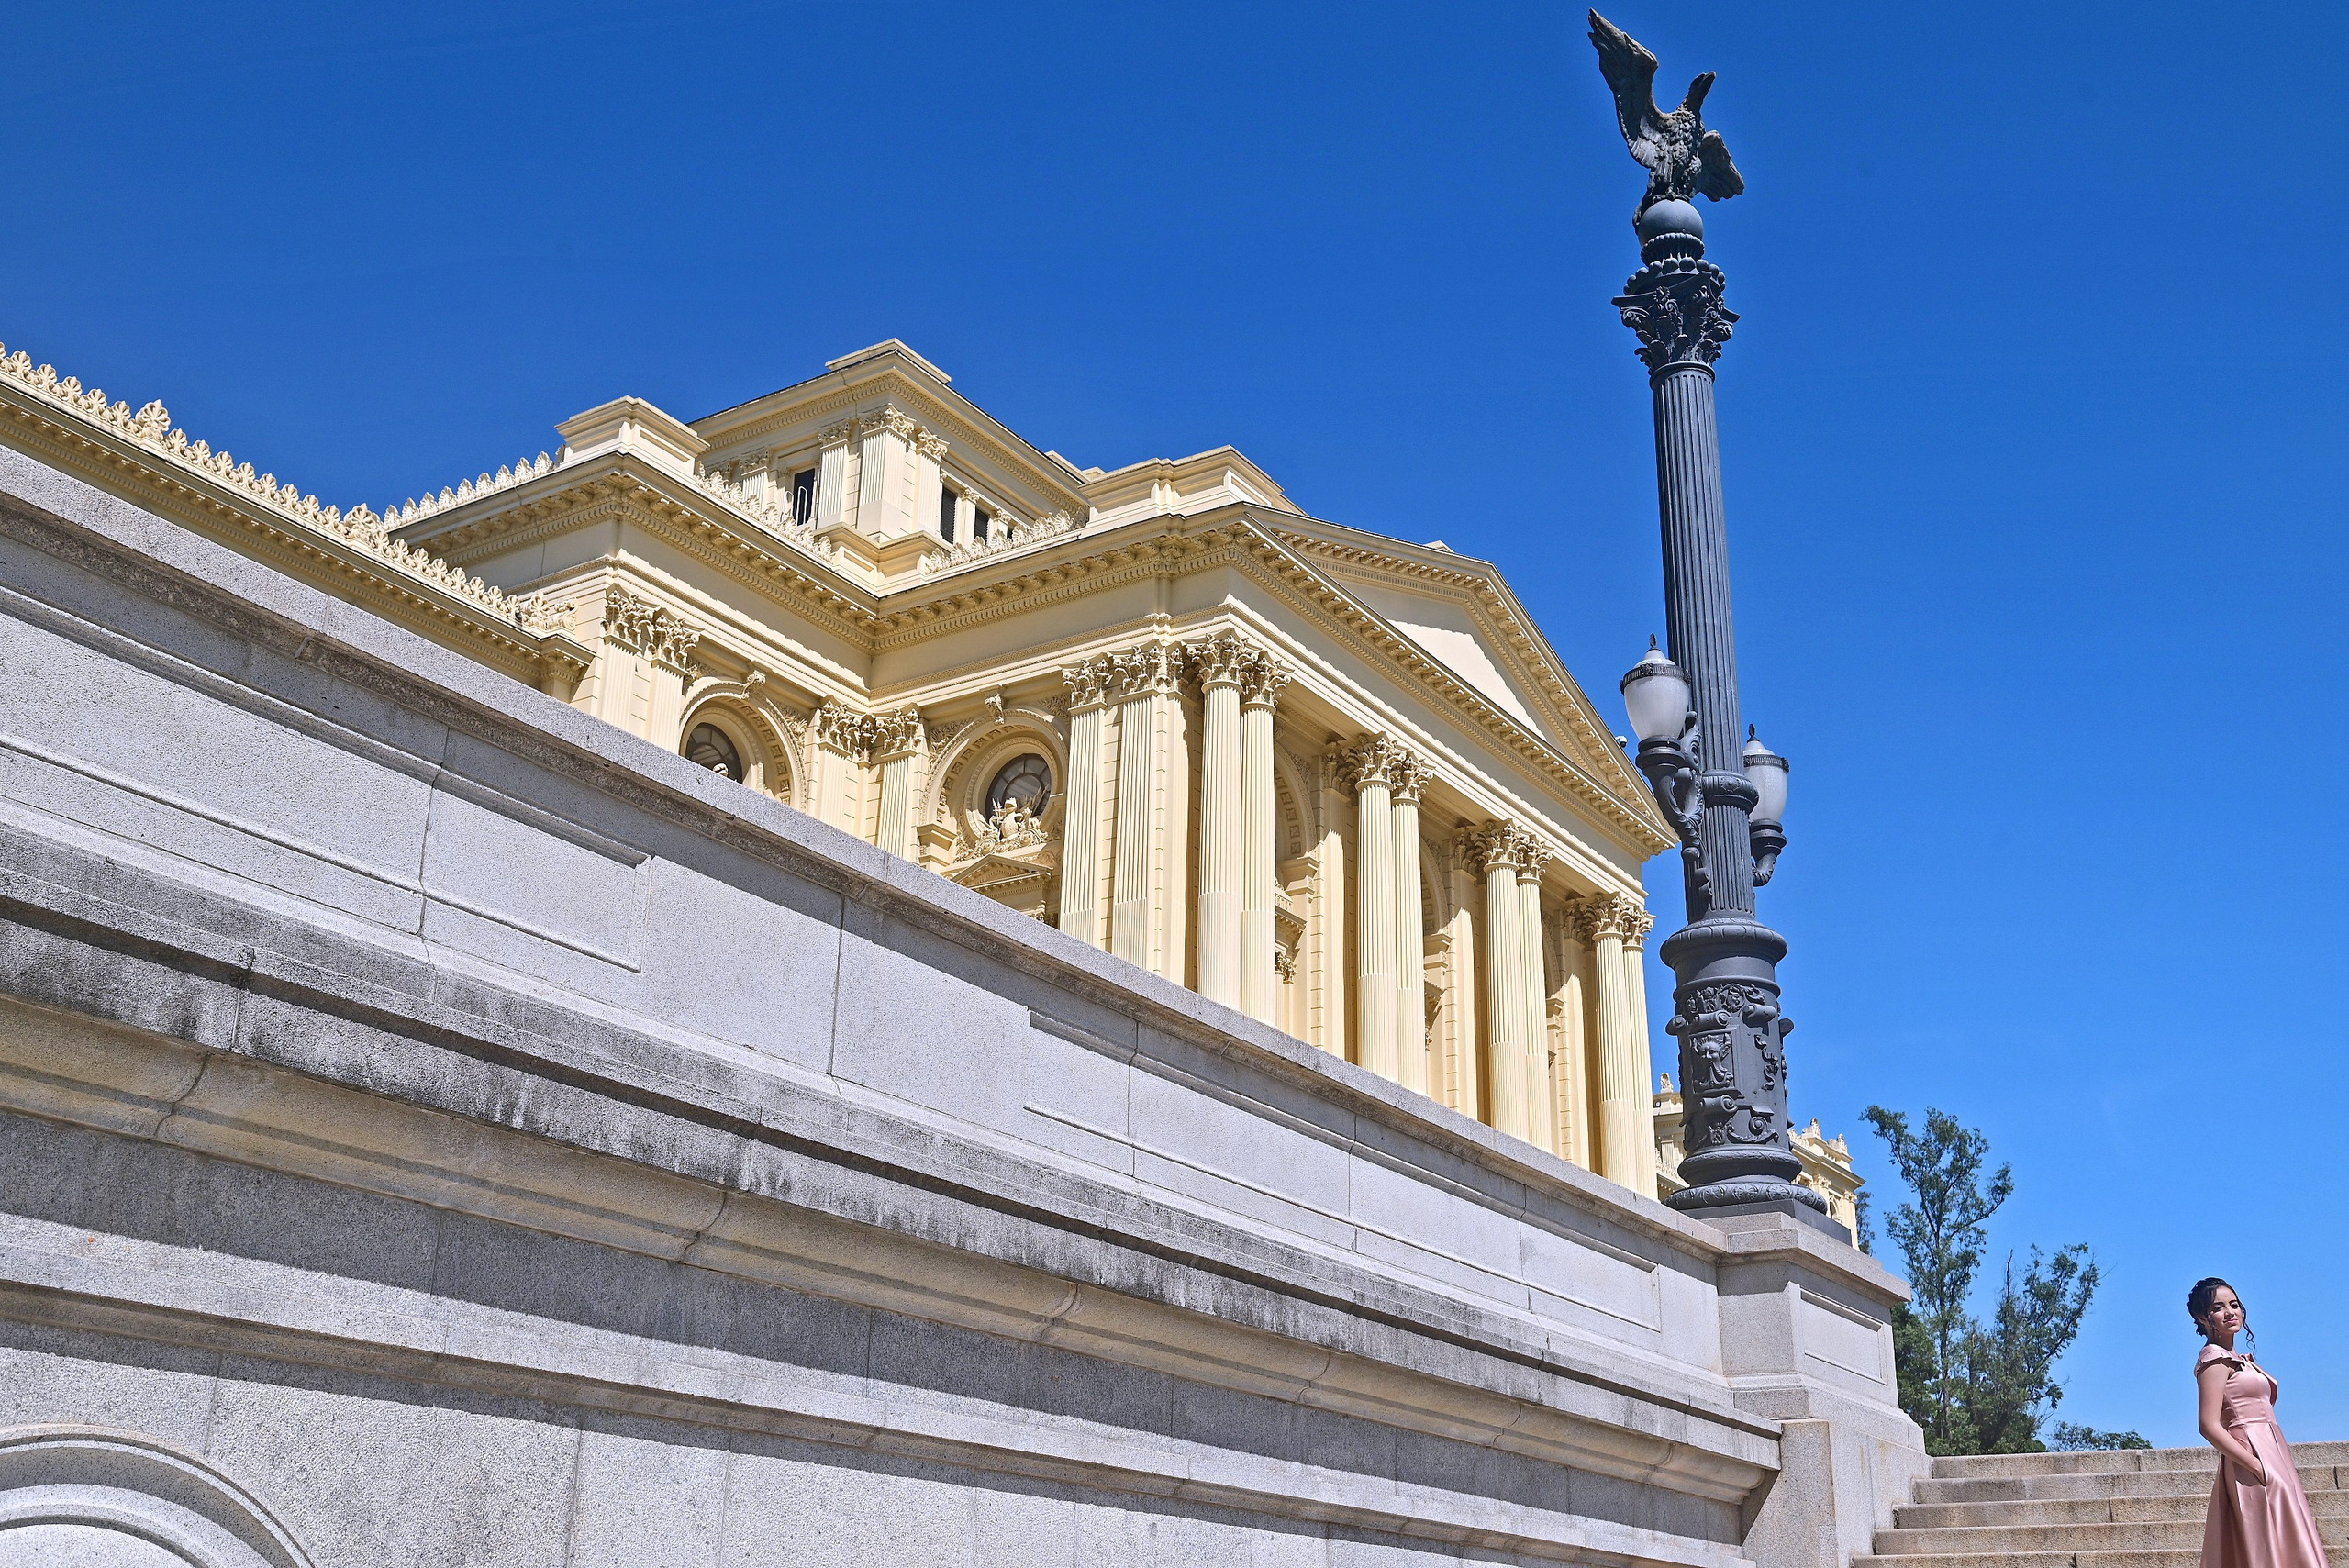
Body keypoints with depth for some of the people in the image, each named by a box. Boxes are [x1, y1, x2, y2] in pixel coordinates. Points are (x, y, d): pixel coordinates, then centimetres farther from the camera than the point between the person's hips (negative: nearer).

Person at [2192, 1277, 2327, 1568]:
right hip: (2253, 1460, -9)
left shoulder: (2238, 1358, 18)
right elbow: (2210, 1427, -18)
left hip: (2271, 1457, 9)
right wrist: (2261, 1469, -21)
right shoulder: (2215, 1358, -9)